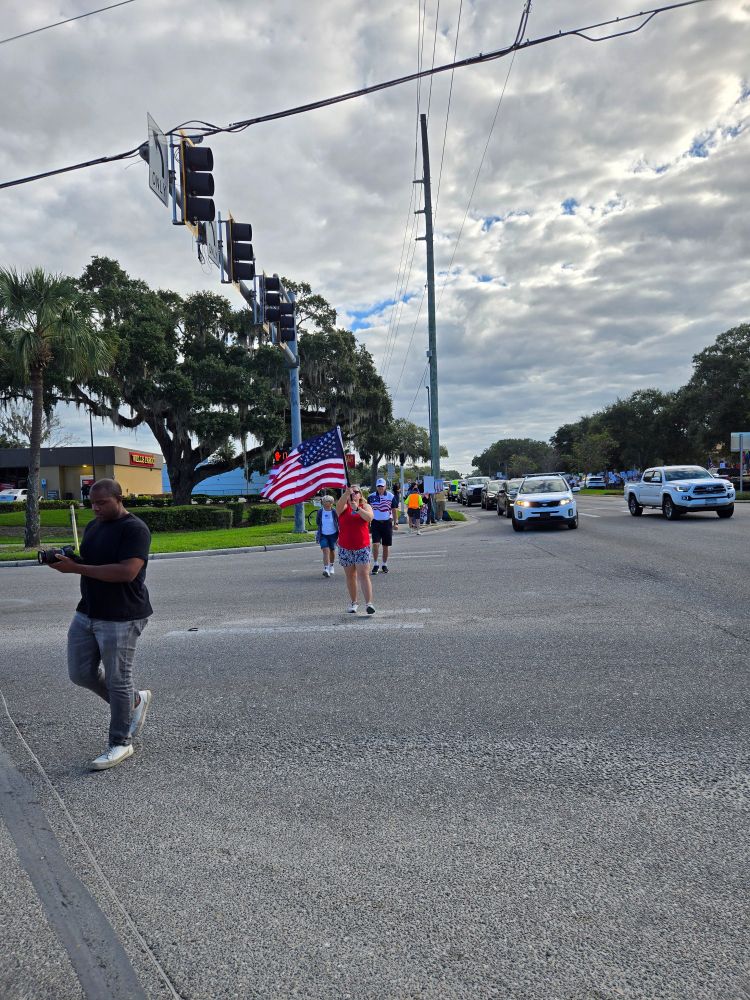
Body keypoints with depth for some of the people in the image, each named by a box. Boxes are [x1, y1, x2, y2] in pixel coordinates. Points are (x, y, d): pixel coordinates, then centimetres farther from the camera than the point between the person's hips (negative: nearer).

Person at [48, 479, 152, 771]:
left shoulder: (134, 529, -16)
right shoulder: (93, 525, 12)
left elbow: (127, 572, -27)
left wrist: (76, 568, -26)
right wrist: (68, 560, -2)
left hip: (120, 619, -9)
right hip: (87, 613, 9)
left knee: (117, 681, 2)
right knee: (81, 673, 12)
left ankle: (120, 744, 19)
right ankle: (135, 701, 32)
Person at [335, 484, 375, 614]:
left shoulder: (365, 506, 5)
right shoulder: (344, 507, 4)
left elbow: (369, 517, -15)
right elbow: (339, 505, -21)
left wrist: (357, 508, -29)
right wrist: (346, 492, -37)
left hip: (362, 547, -2)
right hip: (345, 548, 2)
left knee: (363, 575, -10)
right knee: (350, 576, 10)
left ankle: (369, 603, -14)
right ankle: (354, 602, 20)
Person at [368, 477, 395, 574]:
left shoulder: (390, 496, 0)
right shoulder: (371, 497, 2)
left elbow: (394, 510, 4)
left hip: (387, 523, 0)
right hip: (375, 523, 0)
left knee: (386, 545, 6)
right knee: (375, 544, -11)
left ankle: (385, 564, 20)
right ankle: (375, 564, 1)